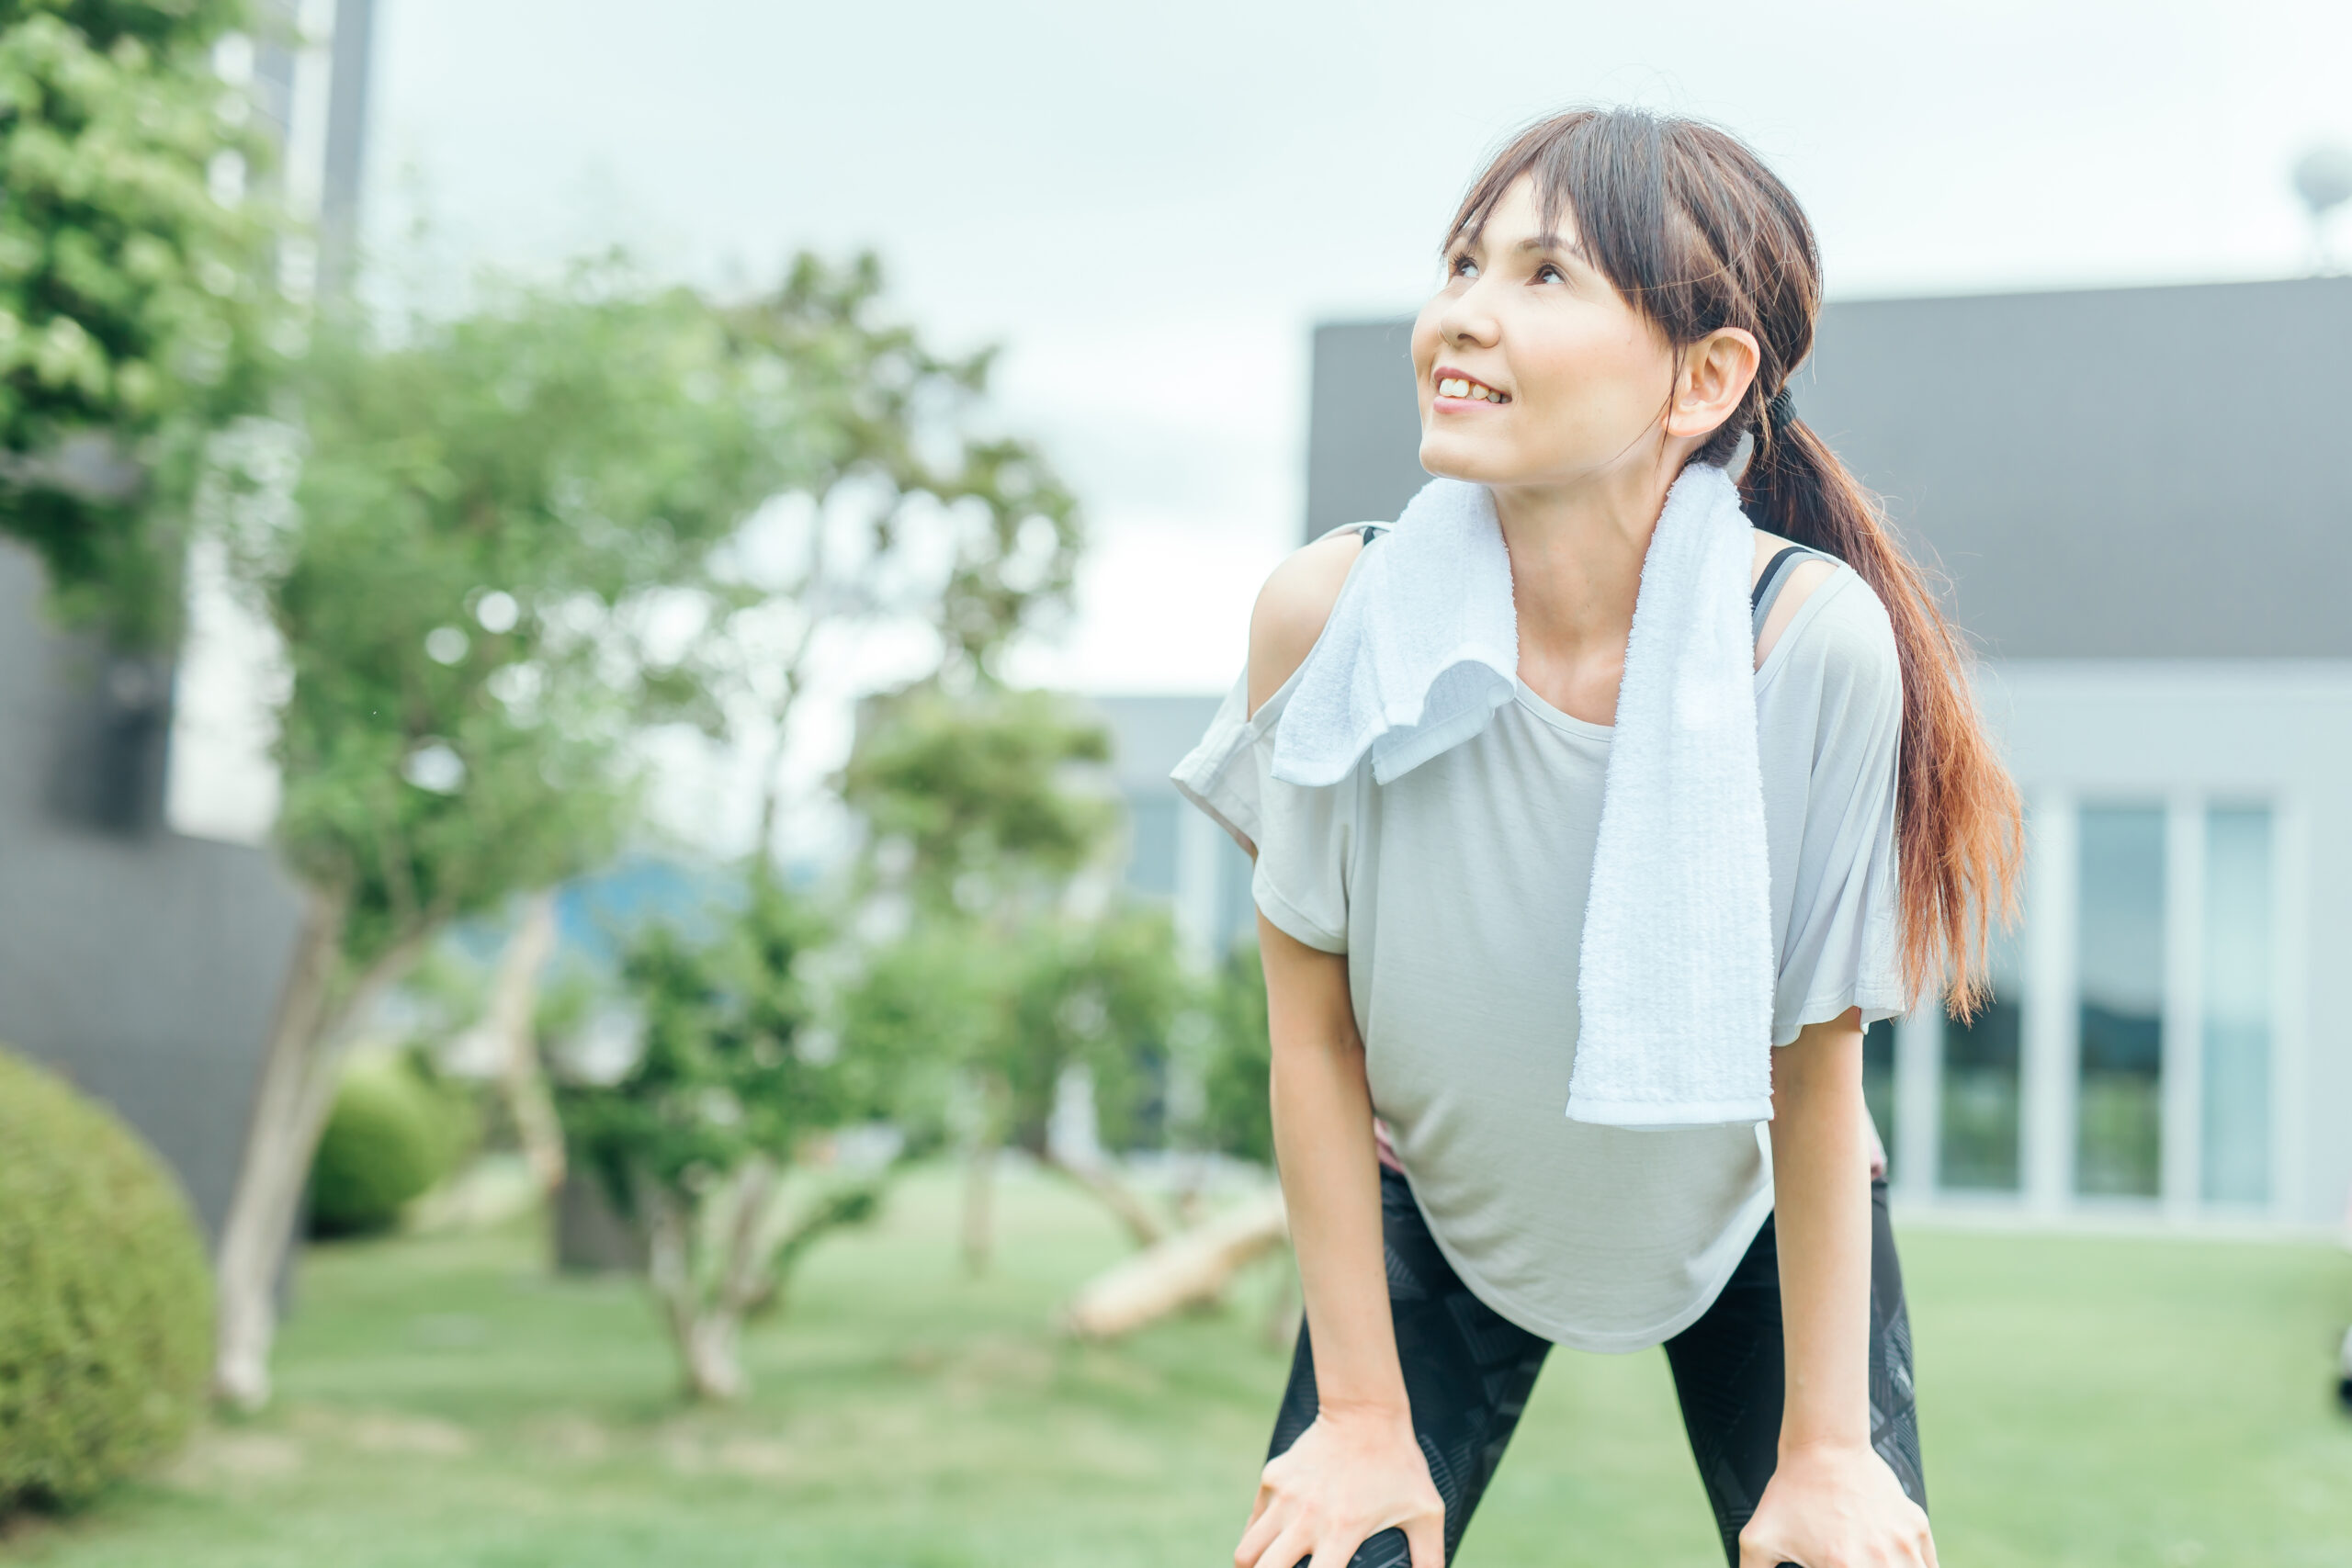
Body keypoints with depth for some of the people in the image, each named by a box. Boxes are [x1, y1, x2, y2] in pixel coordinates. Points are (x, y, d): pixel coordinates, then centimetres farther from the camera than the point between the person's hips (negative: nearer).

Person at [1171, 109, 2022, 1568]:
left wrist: (1824, 1448, -10)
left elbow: (1819, 1072, -18)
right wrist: (1361, 1414, -9)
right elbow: (1315, 1037, -15)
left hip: (1752, 1221, 0)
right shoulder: (1333, 611, -27)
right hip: (1431, 1210, 1)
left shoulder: (1816, 639, -30)